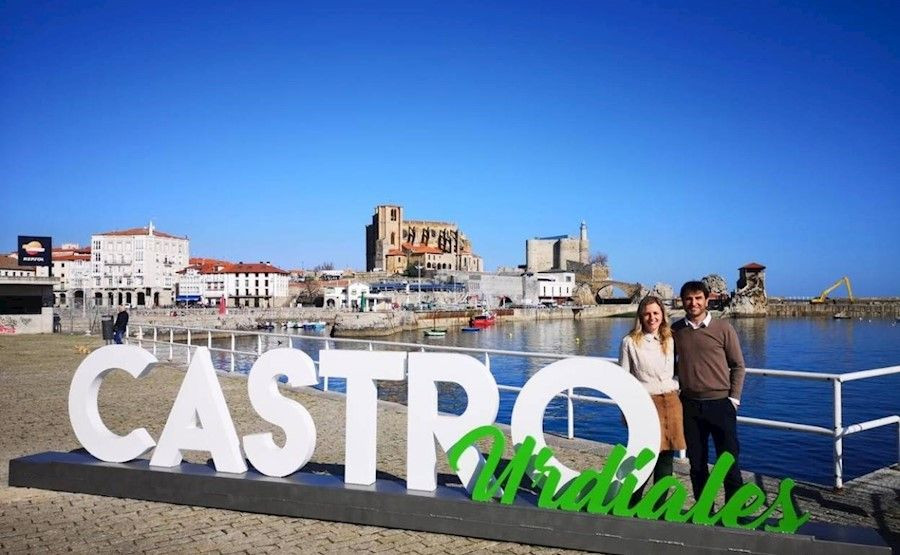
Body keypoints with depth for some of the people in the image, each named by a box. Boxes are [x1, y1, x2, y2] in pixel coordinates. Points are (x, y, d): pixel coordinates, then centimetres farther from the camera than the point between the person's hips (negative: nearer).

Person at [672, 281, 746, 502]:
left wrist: (733, 398, -3)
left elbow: (738, 365, 1)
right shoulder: (675, 330, 3)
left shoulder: (723, 328, -3)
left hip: (720, 403, -2)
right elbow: (670, 363, 15)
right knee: (697, 462, 11)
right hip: (689, 405, 2)